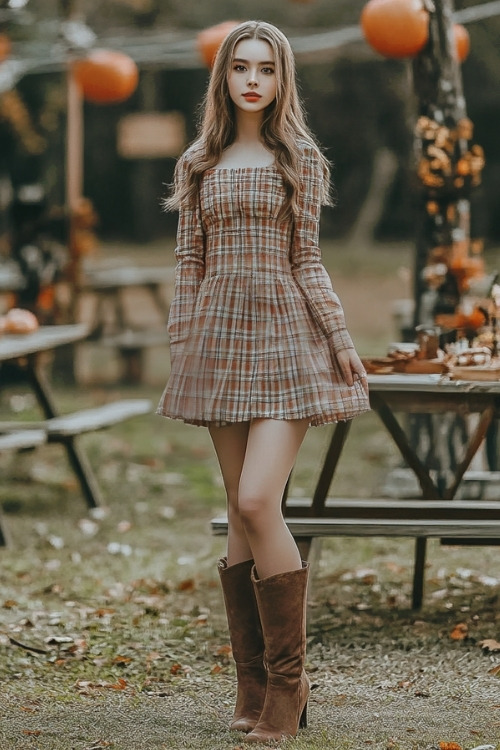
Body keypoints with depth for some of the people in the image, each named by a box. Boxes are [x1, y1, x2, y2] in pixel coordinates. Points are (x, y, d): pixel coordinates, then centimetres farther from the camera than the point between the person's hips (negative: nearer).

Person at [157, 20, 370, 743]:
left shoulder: (300, 159, 4)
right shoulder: (198, 164, 11)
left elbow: (307, 261, 4)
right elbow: (188, 264, 12)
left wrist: (341, 343, -3)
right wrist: (180, 352, 8)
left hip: (286, 337, -3)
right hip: (220, 342, 3)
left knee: (257, 502, -16)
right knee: (241, 516, 3)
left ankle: (288, 683, -7)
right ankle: (253, 685, 8)